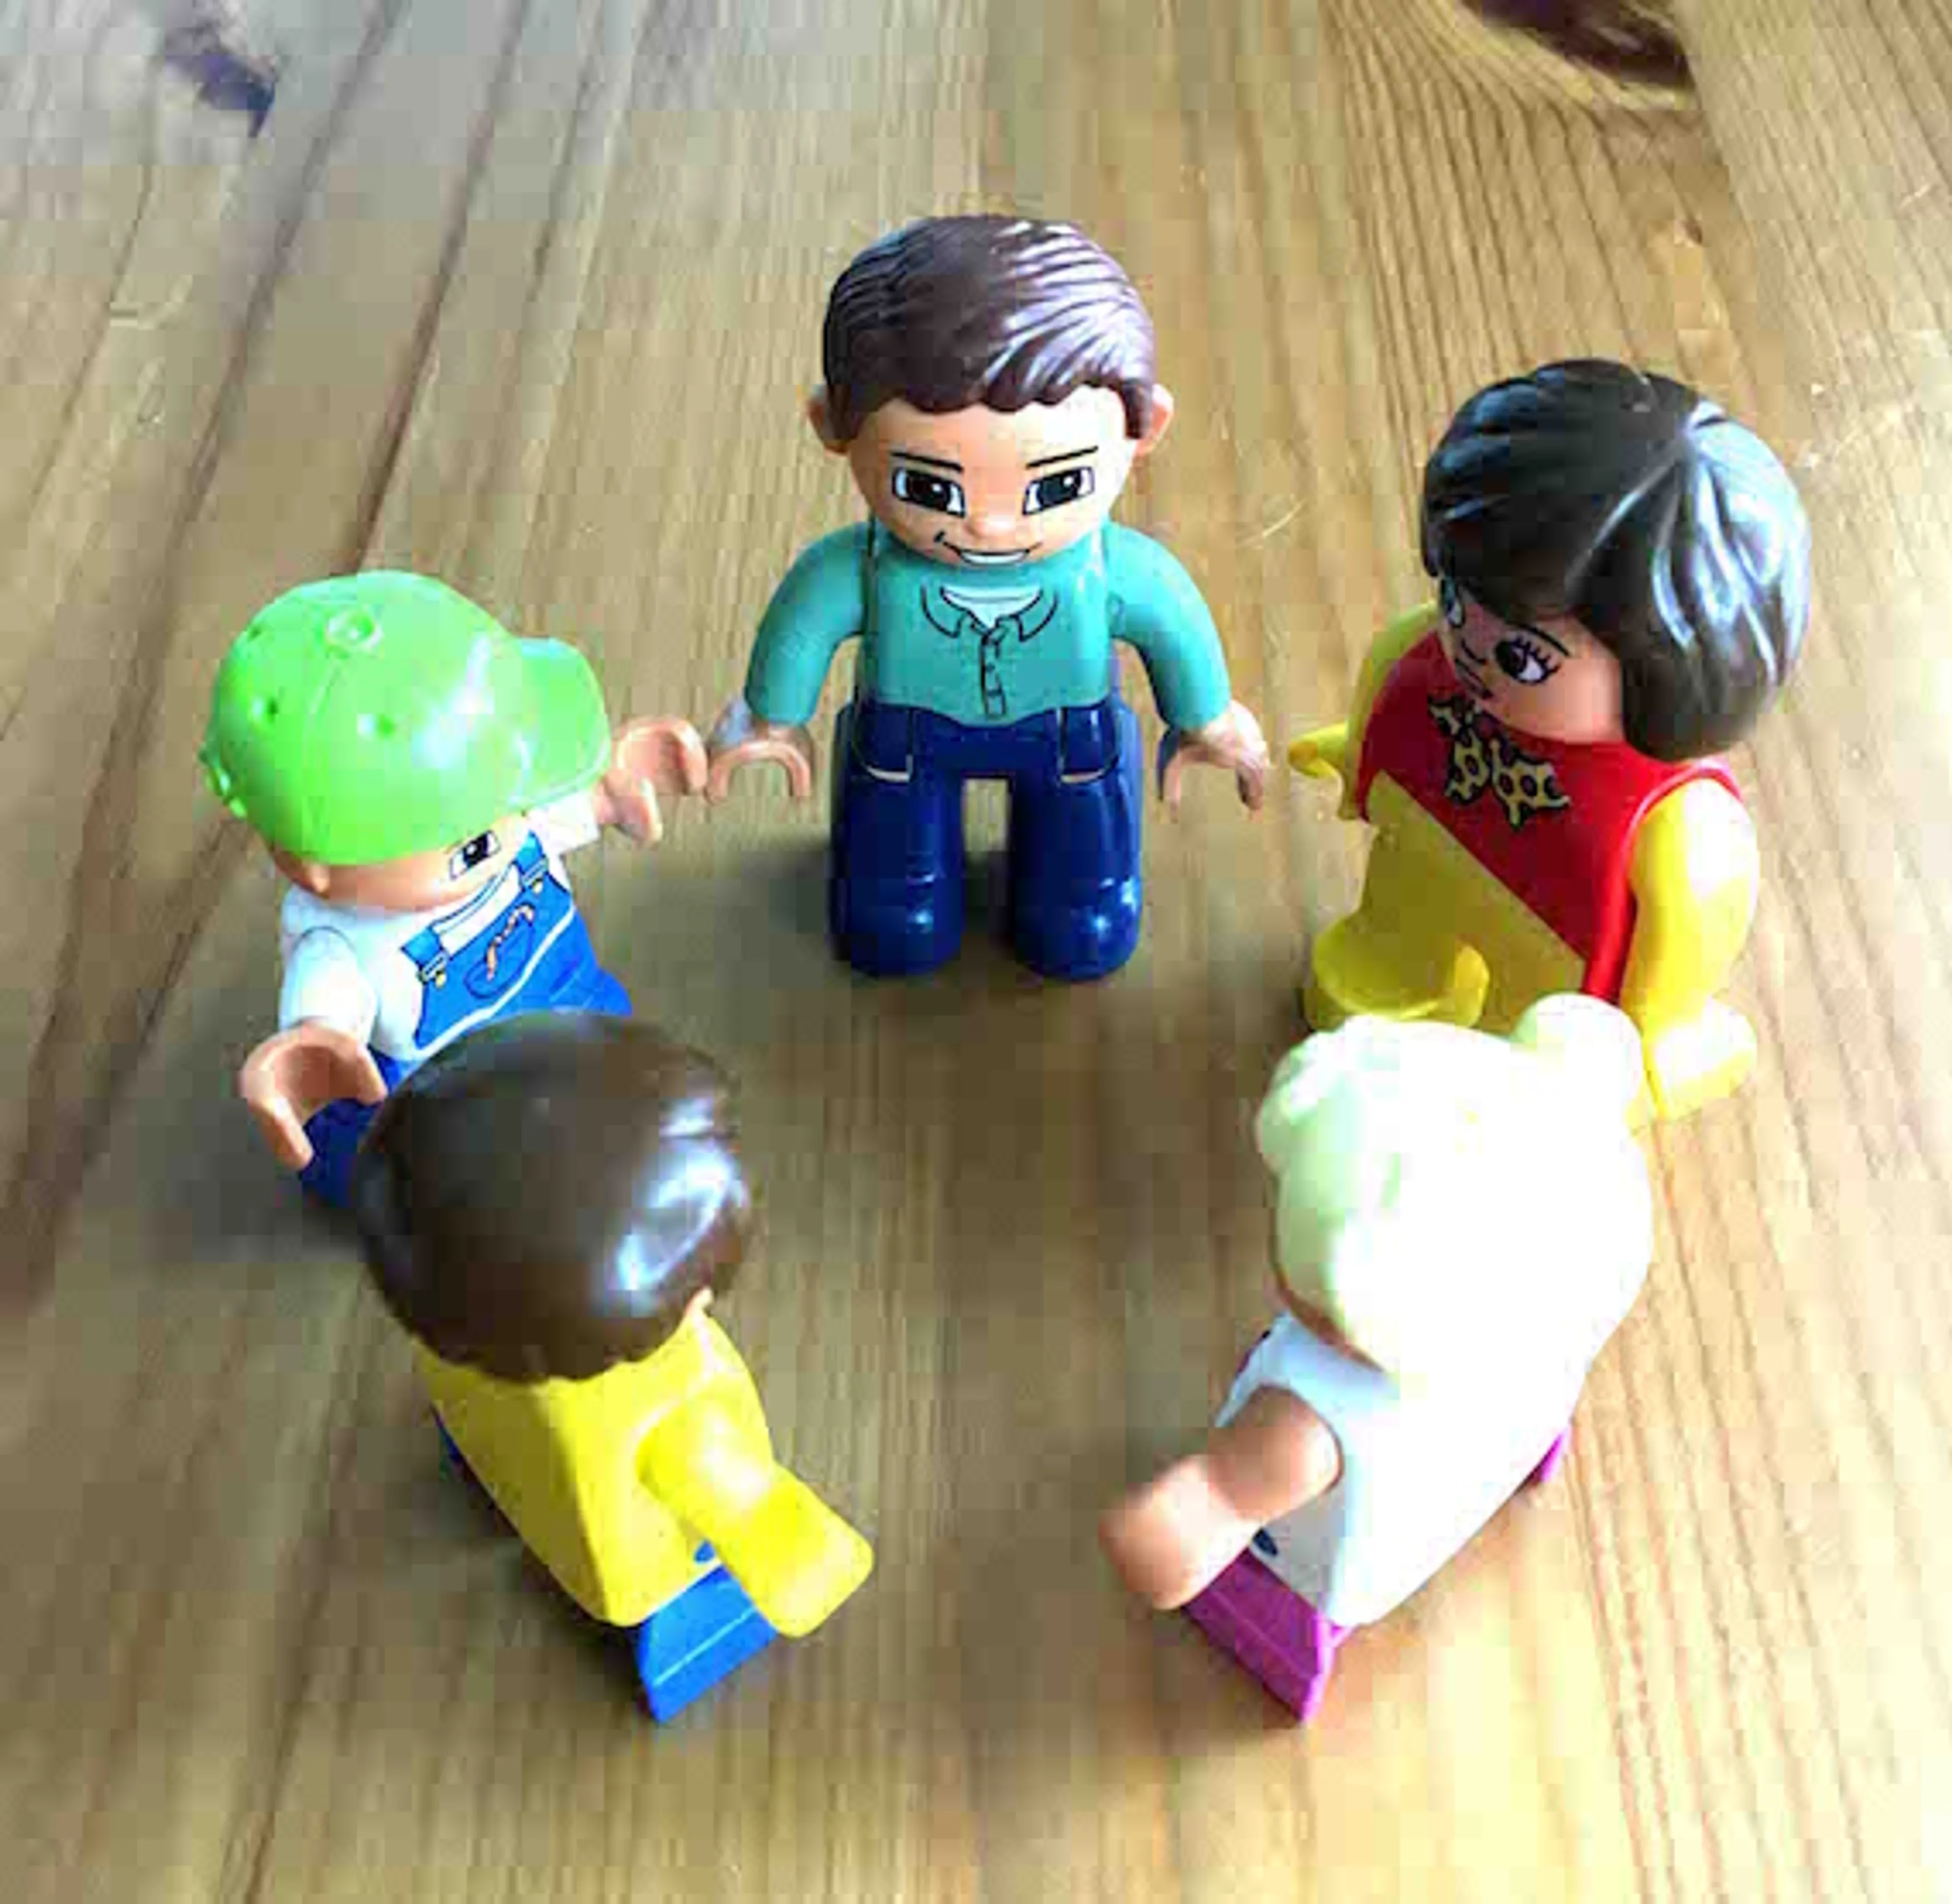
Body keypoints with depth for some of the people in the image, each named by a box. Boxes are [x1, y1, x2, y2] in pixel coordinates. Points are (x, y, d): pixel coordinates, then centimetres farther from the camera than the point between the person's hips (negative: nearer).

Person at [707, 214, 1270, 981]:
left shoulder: (1121, 575, -30)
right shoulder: (856, 574, -31)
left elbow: (1179, 631, -10)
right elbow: (798, 630, -11)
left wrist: (1207, 724, 7)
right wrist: (774, 719, 6)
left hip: (1071, 741, 0)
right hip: (905, 740, 0)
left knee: (1084, 942, 14)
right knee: (892, 940, 14)